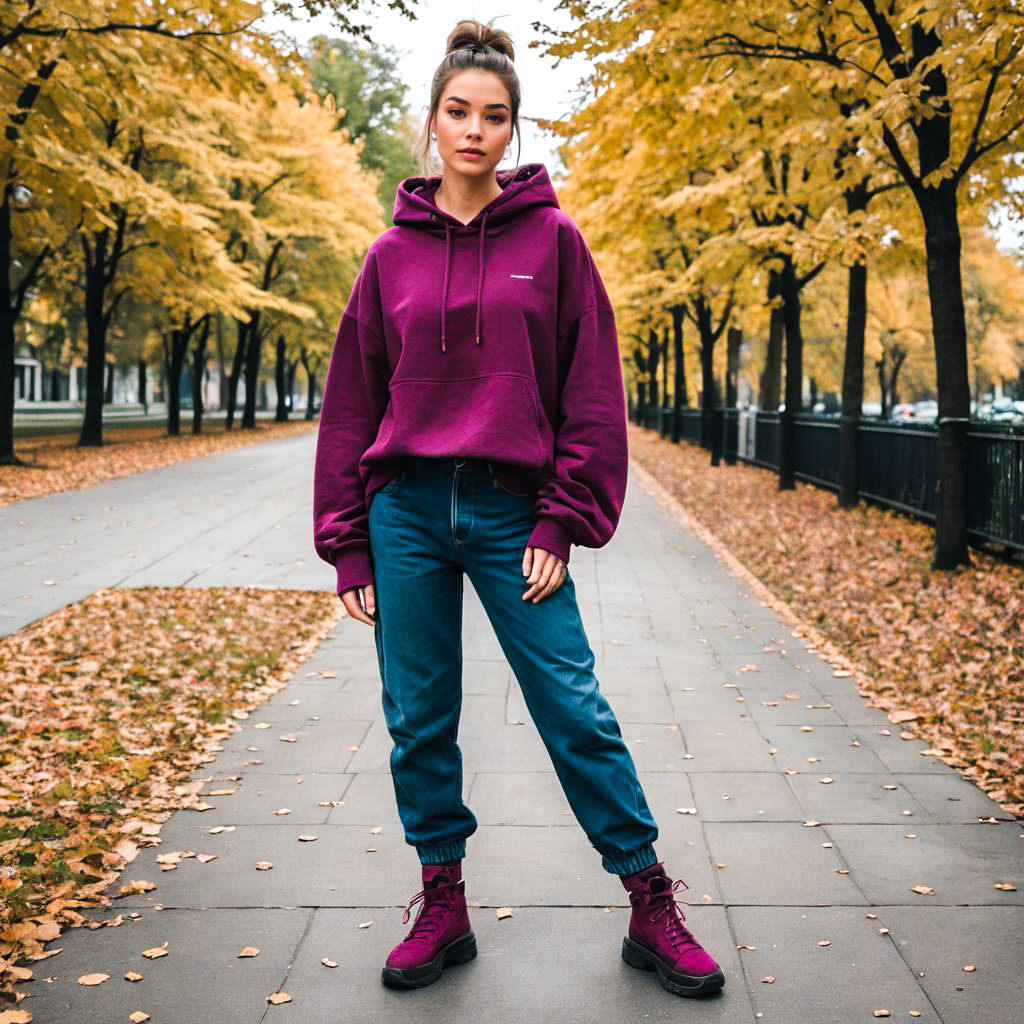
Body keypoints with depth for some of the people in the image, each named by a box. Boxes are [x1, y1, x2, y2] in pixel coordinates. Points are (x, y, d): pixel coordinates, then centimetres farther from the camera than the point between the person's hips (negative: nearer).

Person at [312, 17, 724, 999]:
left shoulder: (552, 240, 3)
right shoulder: (393, 254, 8)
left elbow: (591, 393, 1)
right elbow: (352, 401, 9)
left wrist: (563, 522, -6)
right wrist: (347, 542, 5)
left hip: (511, 514, -2)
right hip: (406, 513, 3)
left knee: (576, 712, 0)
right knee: (418, 722, 8)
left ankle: (652, 908, 14)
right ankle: (442, 906, 24)